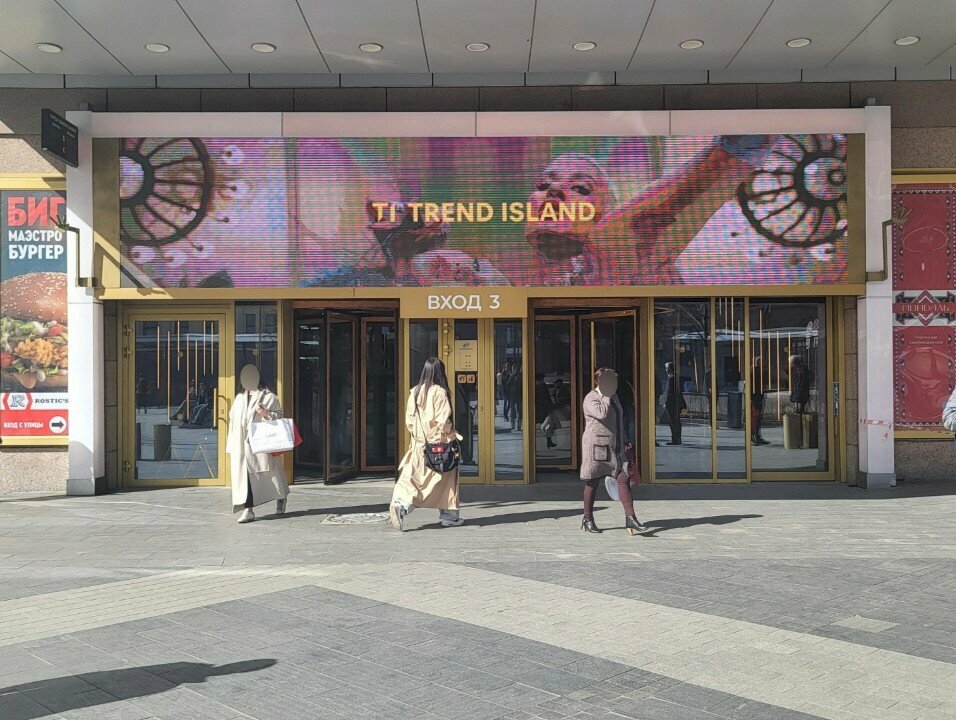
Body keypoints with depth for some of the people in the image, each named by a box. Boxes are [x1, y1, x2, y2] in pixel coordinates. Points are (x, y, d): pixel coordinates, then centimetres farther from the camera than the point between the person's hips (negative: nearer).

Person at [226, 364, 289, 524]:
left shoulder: (269, 397, 4)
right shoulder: (239, 399, 17)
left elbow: (279, 415, 1)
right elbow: (233, 422, 17)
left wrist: (266, 413, -19)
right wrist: (231, 448, 12)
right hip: (242, 445, 4)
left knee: (270, 473, 4)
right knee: (243, 475, -5)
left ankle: (281, 500, 29)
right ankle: (248, 510, -5)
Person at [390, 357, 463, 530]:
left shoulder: (414, 392, 4)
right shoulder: (439, 392, -13)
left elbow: (409, 420, 6)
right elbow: (443, 421, -16)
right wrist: (453, 435, 0)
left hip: (418, 443, 5)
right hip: (438, 444, -5)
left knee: (412, 477, 3)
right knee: (446, 477, 10)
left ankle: (400, 504, -19)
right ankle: (449, 516, 18)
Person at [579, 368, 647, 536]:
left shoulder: (613, 396, 16)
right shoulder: (590, 399, -10)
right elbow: (601, 413, -30)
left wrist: (624, 440, 24)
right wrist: (606, 396, -16)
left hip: (615, 449, 7)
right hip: (596, 447, -7)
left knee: (624, 479, -4)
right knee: (592, 483, 3)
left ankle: (630, 518, -5)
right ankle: (588, 519, 17)